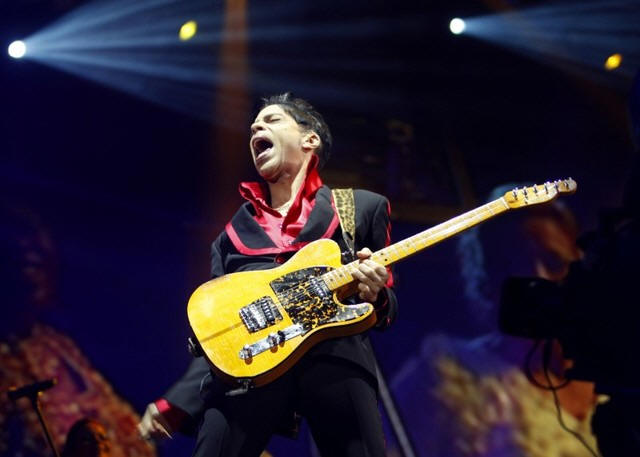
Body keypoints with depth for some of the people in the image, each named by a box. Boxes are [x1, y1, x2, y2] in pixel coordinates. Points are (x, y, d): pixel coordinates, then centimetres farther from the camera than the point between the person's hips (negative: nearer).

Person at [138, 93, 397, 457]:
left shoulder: (363, 208, 22)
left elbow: (388, 310, 20)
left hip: (338, 355, -1)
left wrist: (375, 296, -4)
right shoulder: (232, 235, 28)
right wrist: (175, 405, 11)